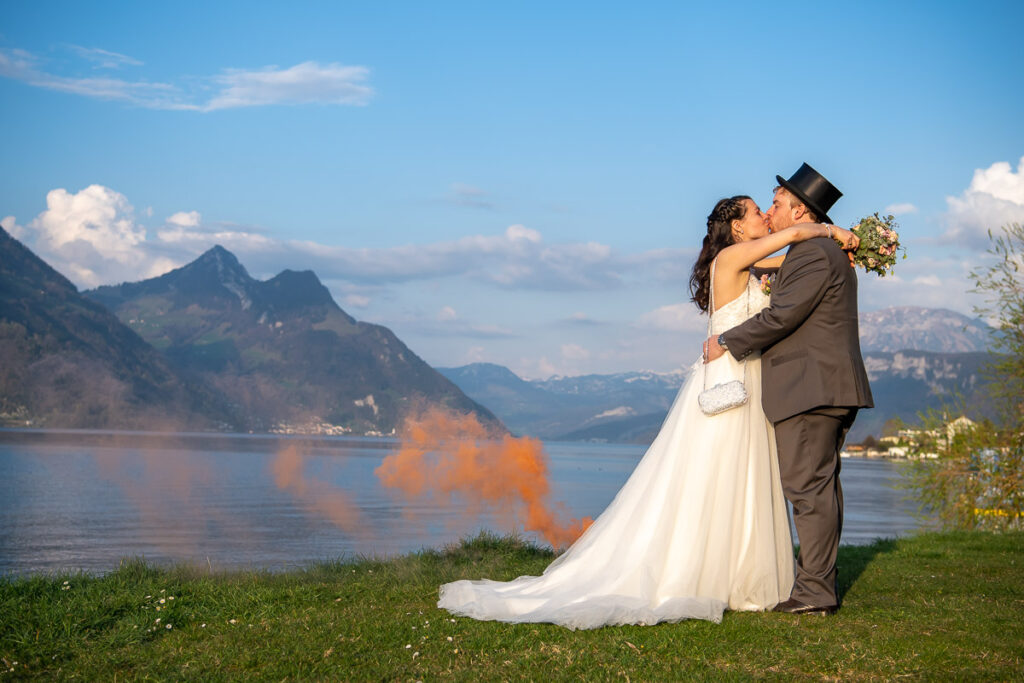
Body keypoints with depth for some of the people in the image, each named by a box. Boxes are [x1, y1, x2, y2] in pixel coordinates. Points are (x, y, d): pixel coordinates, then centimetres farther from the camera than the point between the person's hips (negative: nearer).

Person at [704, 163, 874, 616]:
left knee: (807, 486, -9)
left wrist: (726, 342, -8)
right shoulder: (832, 253, 22)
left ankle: (815, 591, -8)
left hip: (810, 387, -11)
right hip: (832, 389, 11)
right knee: (822, 486, 10)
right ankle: (822, 584, 14)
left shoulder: (813, 254, -11)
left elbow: (782, 315, -17)